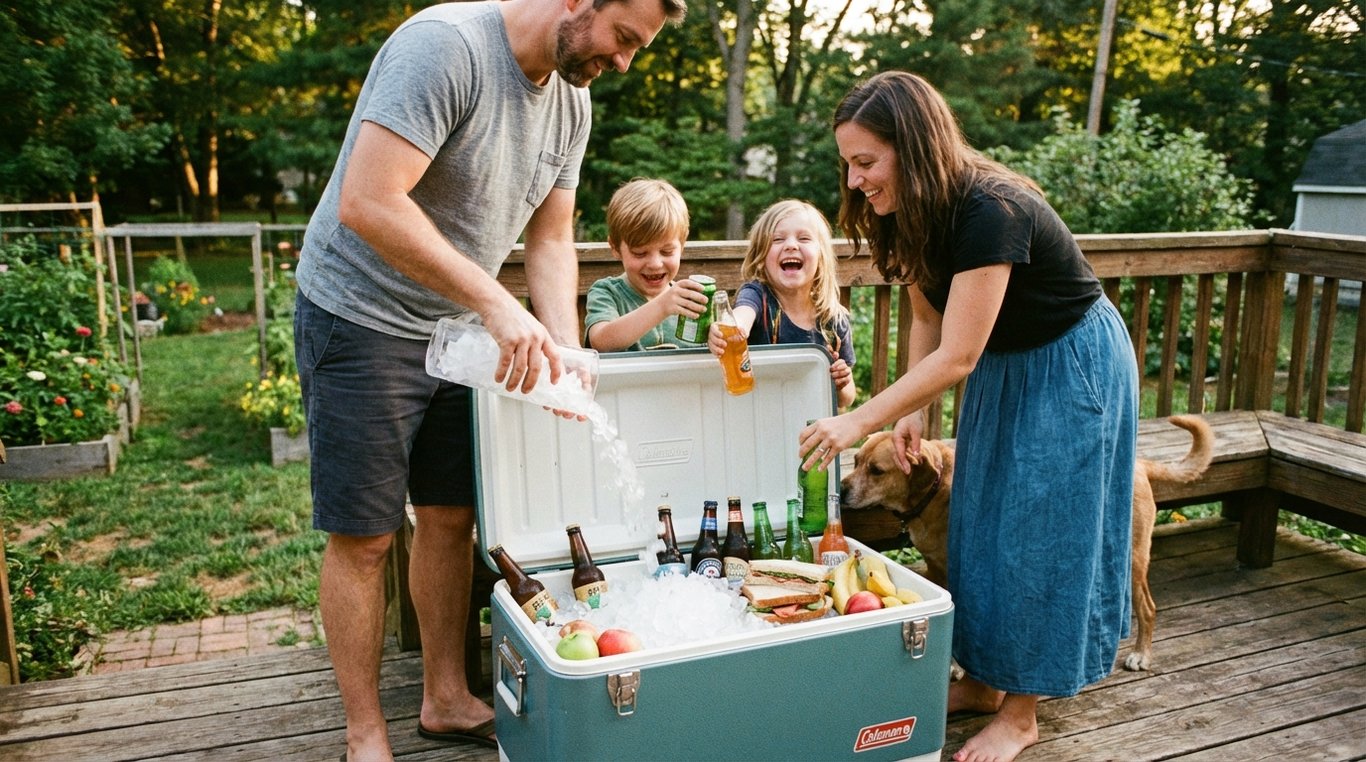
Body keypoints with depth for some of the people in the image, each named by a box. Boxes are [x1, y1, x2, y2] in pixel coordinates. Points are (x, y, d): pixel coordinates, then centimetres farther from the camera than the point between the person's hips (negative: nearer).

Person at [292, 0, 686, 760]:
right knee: (363, 537, 0)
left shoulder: (573, 98, 3)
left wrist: (564, 353, -8)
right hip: (362, 320, -7)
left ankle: (447, 699, 29)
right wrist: (497, 303, -31)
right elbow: (367, 204, -31)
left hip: (457, 329, 8)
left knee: (452, 518, 12)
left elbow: (551, 239, 7)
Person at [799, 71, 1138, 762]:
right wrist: (913, 412, -7)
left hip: (1070, 369, -8)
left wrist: (860, 422, -31)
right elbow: (928, 319, 3)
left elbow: (957, 356, -33)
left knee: (1037, 533, -2)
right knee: (978, 524, 10)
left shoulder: (991, 212, -33)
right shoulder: (912, 213, -7)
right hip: (1000, 368, 8)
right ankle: (982, 681, 25)